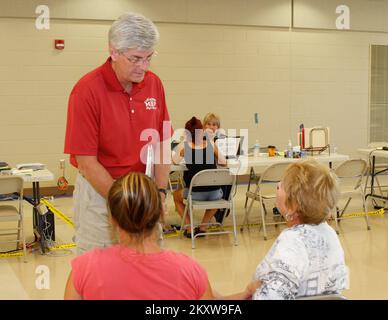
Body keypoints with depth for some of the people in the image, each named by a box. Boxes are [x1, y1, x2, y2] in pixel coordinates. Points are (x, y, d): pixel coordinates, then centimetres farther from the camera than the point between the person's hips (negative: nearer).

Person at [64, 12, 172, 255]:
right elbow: (87, 162, -16)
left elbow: (162, 145, 5)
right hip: (99, 191, -4)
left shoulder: (154, 84, -1)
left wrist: (161, 192, -6)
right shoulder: (87, 90, -17)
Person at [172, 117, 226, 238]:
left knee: (176, 195, 32)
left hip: (195, 193, -2)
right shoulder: (211, 144, 1)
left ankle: (189, 229, 22)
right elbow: (223, 162, 14)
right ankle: (203, 227, 32)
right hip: (215, 193, 2)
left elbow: (175, 161, 15)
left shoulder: (184, 146, -3)